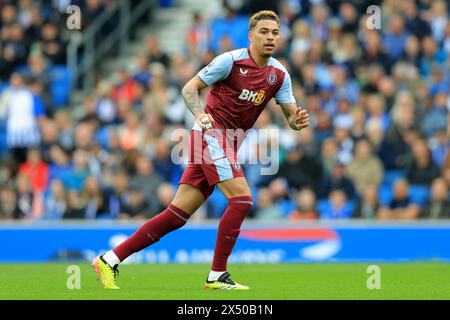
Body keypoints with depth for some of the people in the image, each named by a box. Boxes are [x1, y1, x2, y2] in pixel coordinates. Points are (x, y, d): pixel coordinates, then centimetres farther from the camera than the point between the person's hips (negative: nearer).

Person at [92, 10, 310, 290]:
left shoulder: (279, 75, 8)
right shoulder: (231, 60, -10)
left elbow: (291, 115, 6)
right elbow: (190, 88, -7)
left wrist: (298, 120, -17)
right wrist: (200, 113, -25)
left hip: (228, 143, 7)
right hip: (211, 132, -7)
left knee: (178, 215, 2)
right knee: (242, 199, -20)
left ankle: (109, 260, 5)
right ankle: (217, 276, -11)